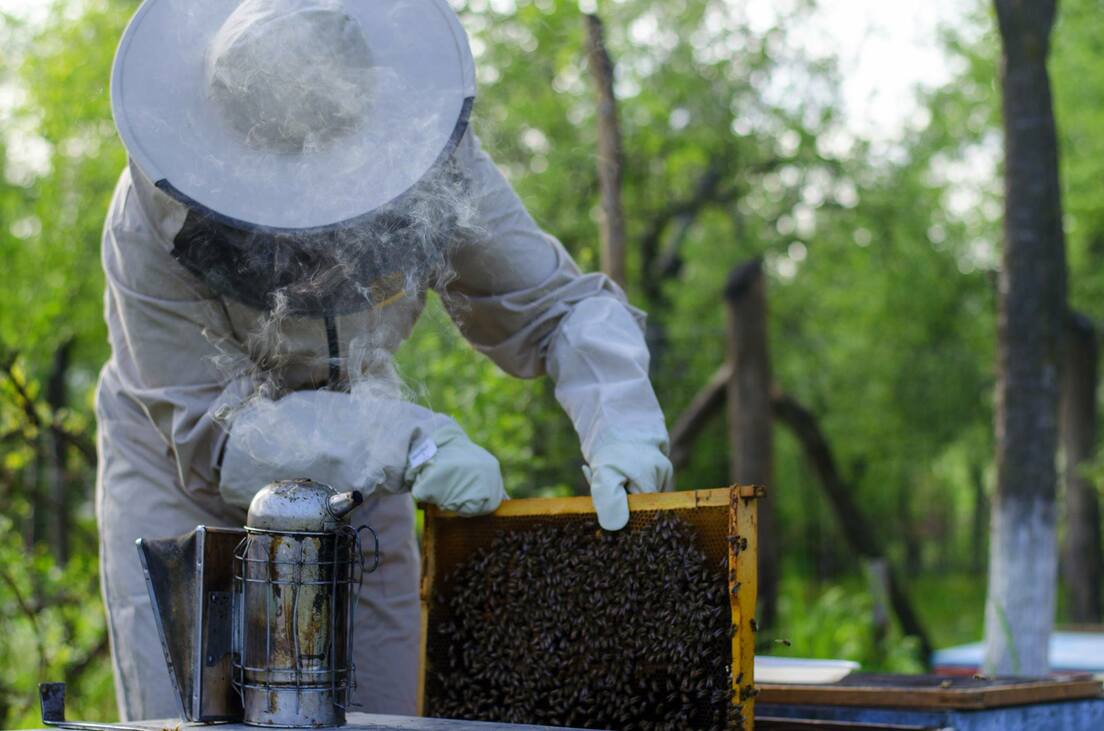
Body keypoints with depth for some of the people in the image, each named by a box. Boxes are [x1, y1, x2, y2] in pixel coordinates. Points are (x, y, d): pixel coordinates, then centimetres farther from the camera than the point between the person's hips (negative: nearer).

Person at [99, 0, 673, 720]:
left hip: (357, 468, 3)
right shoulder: (156, 215, -30)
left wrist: (622, 426, -34)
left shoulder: (428, 160, -23)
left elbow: (559, 303, -14)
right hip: (183, 474, -2)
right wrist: (410, 446, -42)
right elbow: (215, 429, -30)